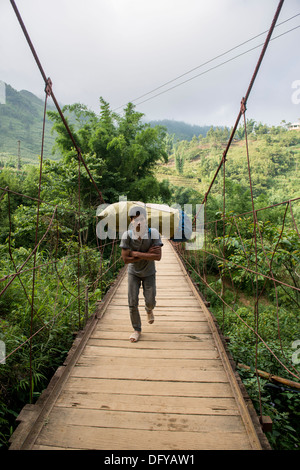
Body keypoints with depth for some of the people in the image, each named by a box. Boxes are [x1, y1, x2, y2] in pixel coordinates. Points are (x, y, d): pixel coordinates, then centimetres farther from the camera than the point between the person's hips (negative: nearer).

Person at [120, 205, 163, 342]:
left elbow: (158, 256, -29)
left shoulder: (153, 233, -24)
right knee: (132, 303, 0)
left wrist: (136, 254, -31)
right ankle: (137, 330, 24)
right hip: (133, 272, 0)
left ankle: (149, 309, 47)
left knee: (150, 301, 7)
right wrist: (147, 255, -27)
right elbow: (125, 259, -23)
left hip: (148, 273, 0)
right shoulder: (127, 235, -23)